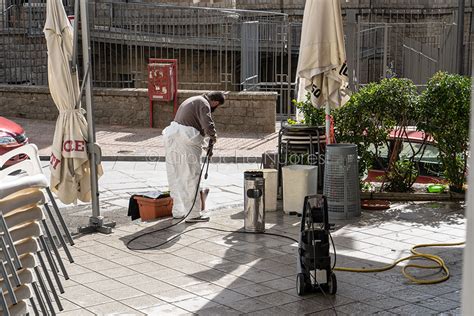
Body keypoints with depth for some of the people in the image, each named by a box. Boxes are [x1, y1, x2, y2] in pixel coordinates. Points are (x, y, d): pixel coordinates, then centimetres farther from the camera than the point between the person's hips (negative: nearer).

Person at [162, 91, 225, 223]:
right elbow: (208, 125, -21)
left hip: (172, 136, 10)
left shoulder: (193, 101, 23)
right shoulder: (204, 104, -8)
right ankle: (193, 214, -1)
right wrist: (213, 137, -1)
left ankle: (178, 211, 23)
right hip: (186, 142, -10)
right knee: (191, 177, -4)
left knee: (176, 177, 14)